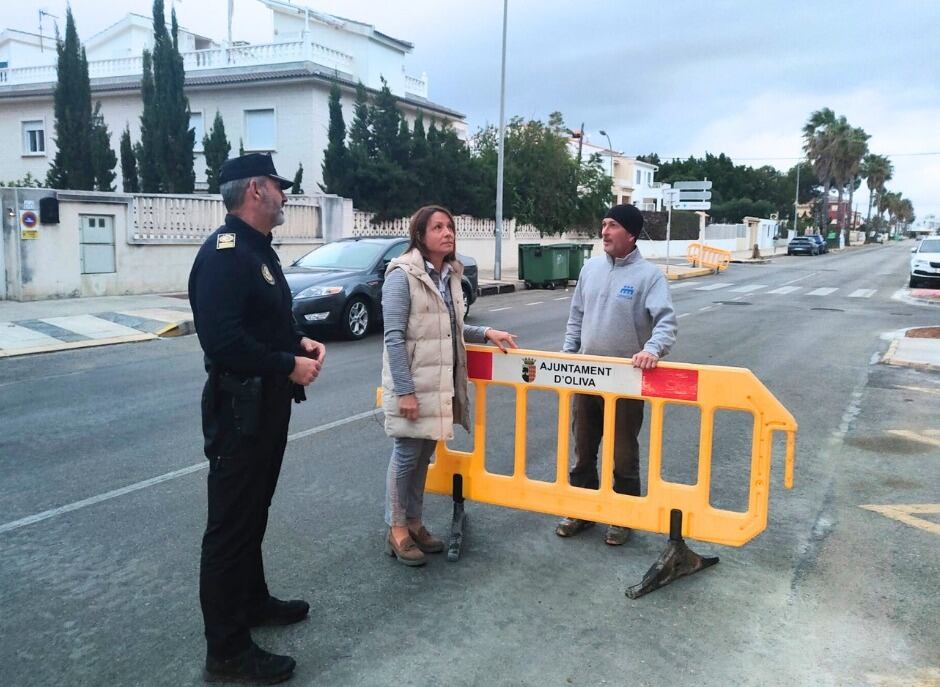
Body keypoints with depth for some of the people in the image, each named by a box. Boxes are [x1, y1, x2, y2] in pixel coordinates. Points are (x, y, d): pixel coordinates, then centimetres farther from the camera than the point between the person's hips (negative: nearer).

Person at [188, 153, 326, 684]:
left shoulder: (258, 248, 14)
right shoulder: (224, 252, -19)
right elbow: (222, 338, -30)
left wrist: (302, 342, 5)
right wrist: (290, 366, -20)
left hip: (268, 403, 10)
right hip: (240, 407, -10)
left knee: (254, 511, 22)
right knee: (232, 522, -1)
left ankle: (253, 600, 40)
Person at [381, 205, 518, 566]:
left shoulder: (450, 275, 10)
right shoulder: (403, 275, -13)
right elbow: (394, 337, -17)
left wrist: (485, 333, 5)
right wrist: (405, 390, -20)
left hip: (441, 382, 7)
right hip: (412, 384, -7)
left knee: (424, 455, 15)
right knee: (406, 455, 2)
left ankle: (414, 522, 28)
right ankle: (396, 530, 17)